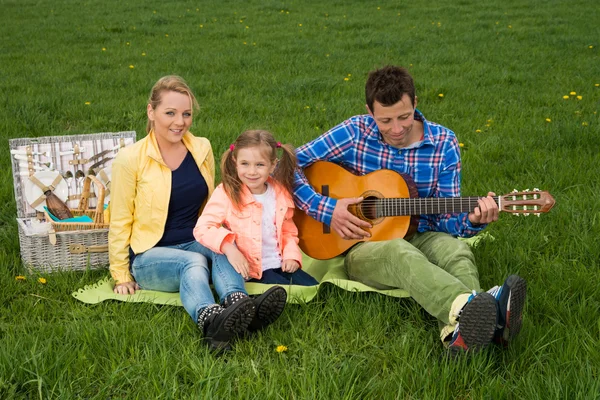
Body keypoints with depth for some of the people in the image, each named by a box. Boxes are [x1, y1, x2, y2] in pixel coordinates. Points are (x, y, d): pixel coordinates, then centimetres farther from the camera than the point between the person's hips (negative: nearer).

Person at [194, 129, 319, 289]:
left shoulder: (281, 194, 6)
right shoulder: (226, 193, -9)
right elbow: (202, 228, -17)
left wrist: (291, 256, 1)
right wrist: (229, 249, -31)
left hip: (280, 264, 6)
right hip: (248, 270, -5)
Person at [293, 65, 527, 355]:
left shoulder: (443, 143, 0)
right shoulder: (354, 133, -6)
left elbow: (444, 216, 1)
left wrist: (471, 220, -22)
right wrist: (325, 209, -16)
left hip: (419, 236, 3)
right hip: (363, 244, -2)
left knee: (456, 250, -32)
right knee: (400, 253, -38)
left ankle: (459, 333, -63)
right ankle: (468, 307, -67)